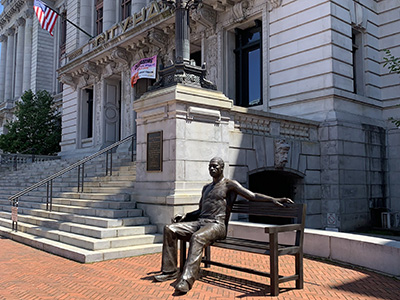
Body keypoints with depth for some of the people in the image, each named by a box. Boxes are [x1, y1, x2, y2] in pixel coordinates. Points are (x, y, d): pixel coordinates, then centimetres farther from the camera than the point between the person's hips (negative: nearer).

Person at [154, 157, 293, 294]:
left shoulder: (229, 184, 5)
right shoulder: (206, 188, 27)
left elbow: (253, 196, -3)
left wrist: (273, 199, -17)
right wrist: (185, 216, 16)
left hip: (217, 225, -7)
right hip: (200, 222, 7)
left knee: (197, 237, -39)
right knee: (169, 229, -12)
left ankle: (186, 280, -45)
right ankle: (170, 270, -9)